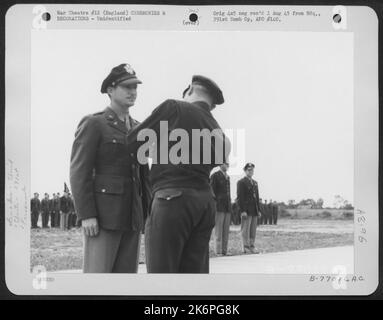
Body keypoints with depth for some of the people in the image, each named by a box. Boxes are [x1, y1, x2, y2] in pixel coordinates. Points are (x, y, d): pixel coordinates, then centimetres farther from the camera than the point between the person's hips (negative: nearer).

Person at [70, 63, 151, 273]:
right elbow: (79, 172, -10)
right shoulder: (92, 124, -4)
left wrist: (150, 214, 10)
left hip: (131, 215, 7)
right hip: (102, 214, -7)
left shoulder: (137, 129, 18)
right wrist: (86, 215, -19)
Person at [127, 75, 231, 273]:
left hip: (173, 200, -7)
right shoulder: (218, 135, 19)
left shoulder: (174, 108, 2)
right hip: (205, 203, 7)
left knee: (161, 273, -4)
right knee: (194, 273, 6)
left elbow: (133, 142, 5)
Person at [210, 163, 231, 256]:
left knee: (226, 231, 4)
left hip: (227, 207, 7)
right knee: (218, 230, -7)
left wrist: (230, 205, 15)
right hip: (219, 207, -7)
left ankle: (224, 251, 6)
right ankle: (218, 251, -6)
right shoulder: (215, 175, -2)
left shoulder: (227, 177, 20)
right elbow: (212, 191, -6)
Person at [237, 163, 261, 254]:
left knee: (253, 230, 7)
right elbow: (240, 197, -9)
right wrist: (242, 211, -16)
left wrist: (258, 210, 14)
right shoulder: (241, 182, -3)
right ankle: (246, 248, -2)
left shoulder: (255, 183, 20)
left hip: (254, 210, 7)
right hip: (246, 210, -7)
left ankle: (252, 247, 11)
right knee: (245, 229, -5)